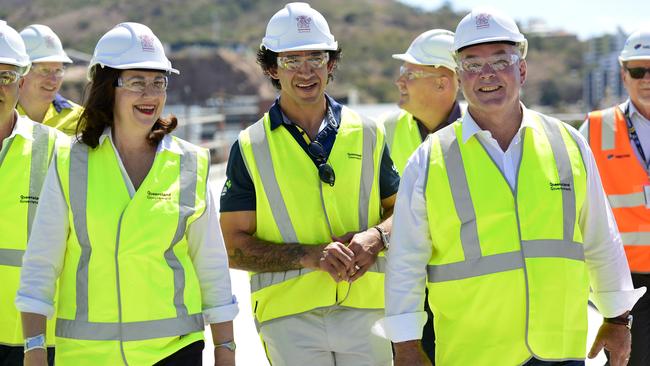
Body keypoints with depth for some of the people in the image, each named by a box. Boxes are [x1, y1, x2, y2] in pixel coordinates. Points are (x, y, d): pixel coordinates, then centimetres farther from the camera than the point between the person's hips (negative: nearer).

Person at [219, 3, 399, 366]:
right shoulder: (251, 148, 2)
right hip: (290, 317, -2)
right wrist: (310, 256, -15)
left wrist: (376, 237, -7)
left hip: (366, 309, 2)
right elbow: (235, 247, -1)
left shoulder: (368, 134, 10)